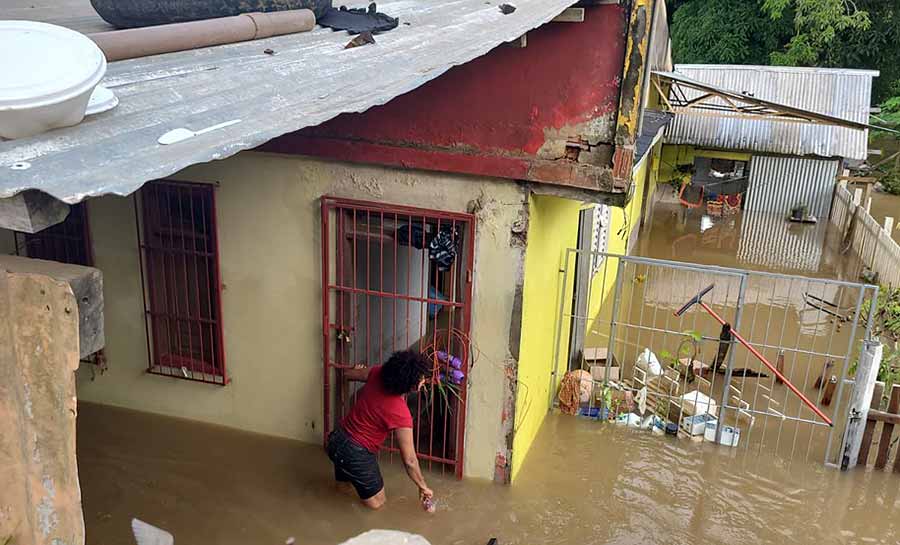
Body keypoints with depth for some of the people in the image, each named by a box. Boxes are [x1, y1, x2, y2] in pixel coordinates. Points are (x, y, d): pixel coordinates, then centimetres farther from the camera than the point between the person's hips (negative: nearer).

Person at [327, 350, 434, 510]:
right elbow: (410, 461, -18)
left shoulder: (378, 373, -12)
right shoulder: (401, 414, -28)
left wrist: (360, 371, 34)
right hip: (354, 454, -7)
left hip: (336, 440, 7)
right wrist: (423, 487, -2)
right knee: (377, 502, 13)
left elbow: (349, 374, 10)